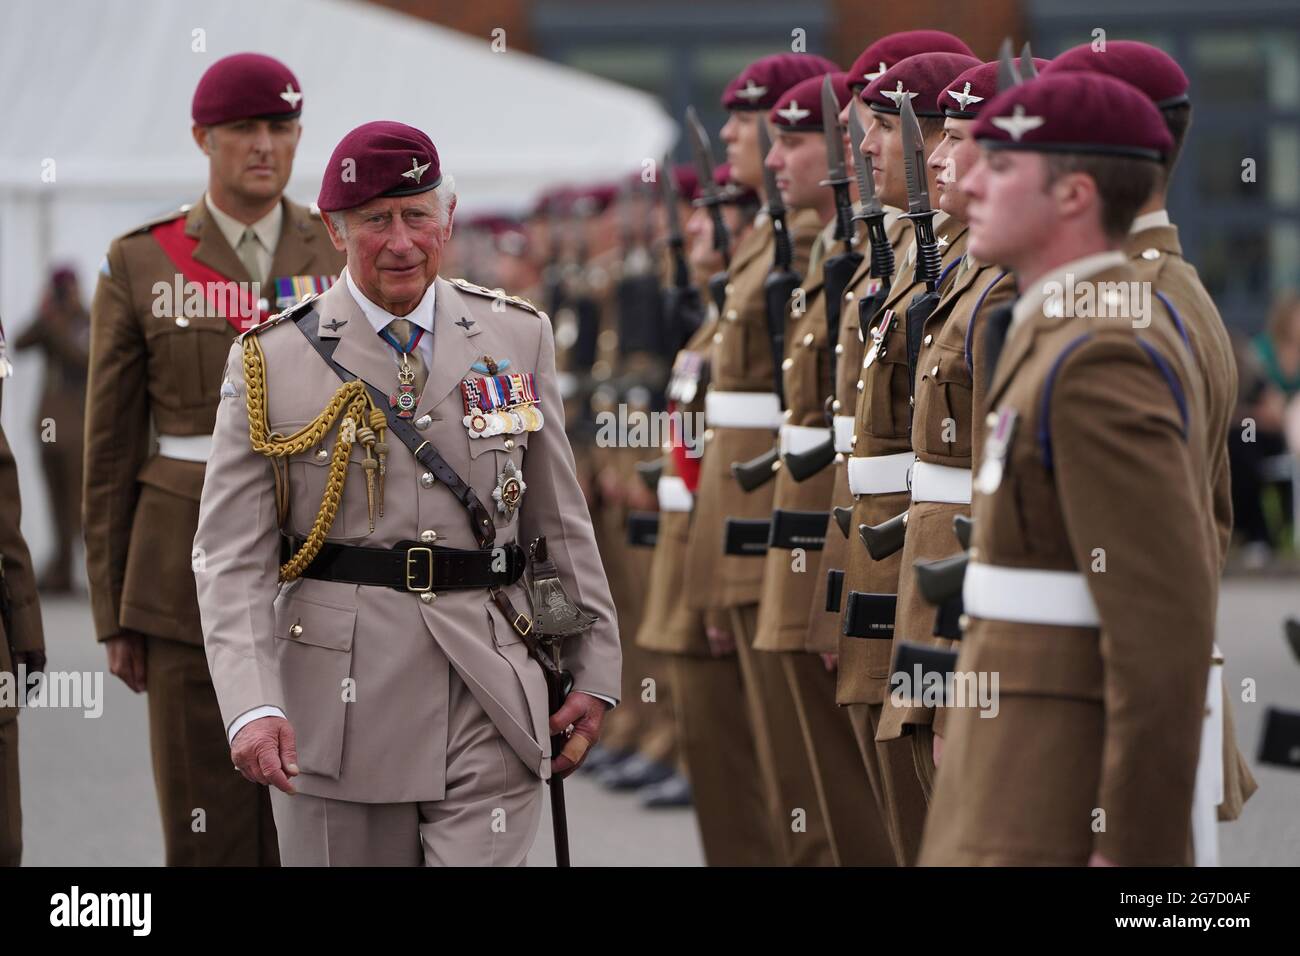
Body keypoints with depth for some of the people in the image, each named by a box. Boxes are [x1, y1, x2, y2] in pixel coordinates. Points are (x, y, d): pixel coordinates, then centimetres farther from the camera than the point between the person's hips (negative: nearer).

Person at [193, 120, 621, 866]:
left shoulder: (517, 338, 9)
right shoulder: (272, 363, 1)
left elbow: (562, 523, 15)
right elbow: (233, 555, -4)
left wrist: (595, 671, 12)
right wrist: (252, 707, -17)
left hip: (491, 703, 1)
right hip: (342, 708, -1)